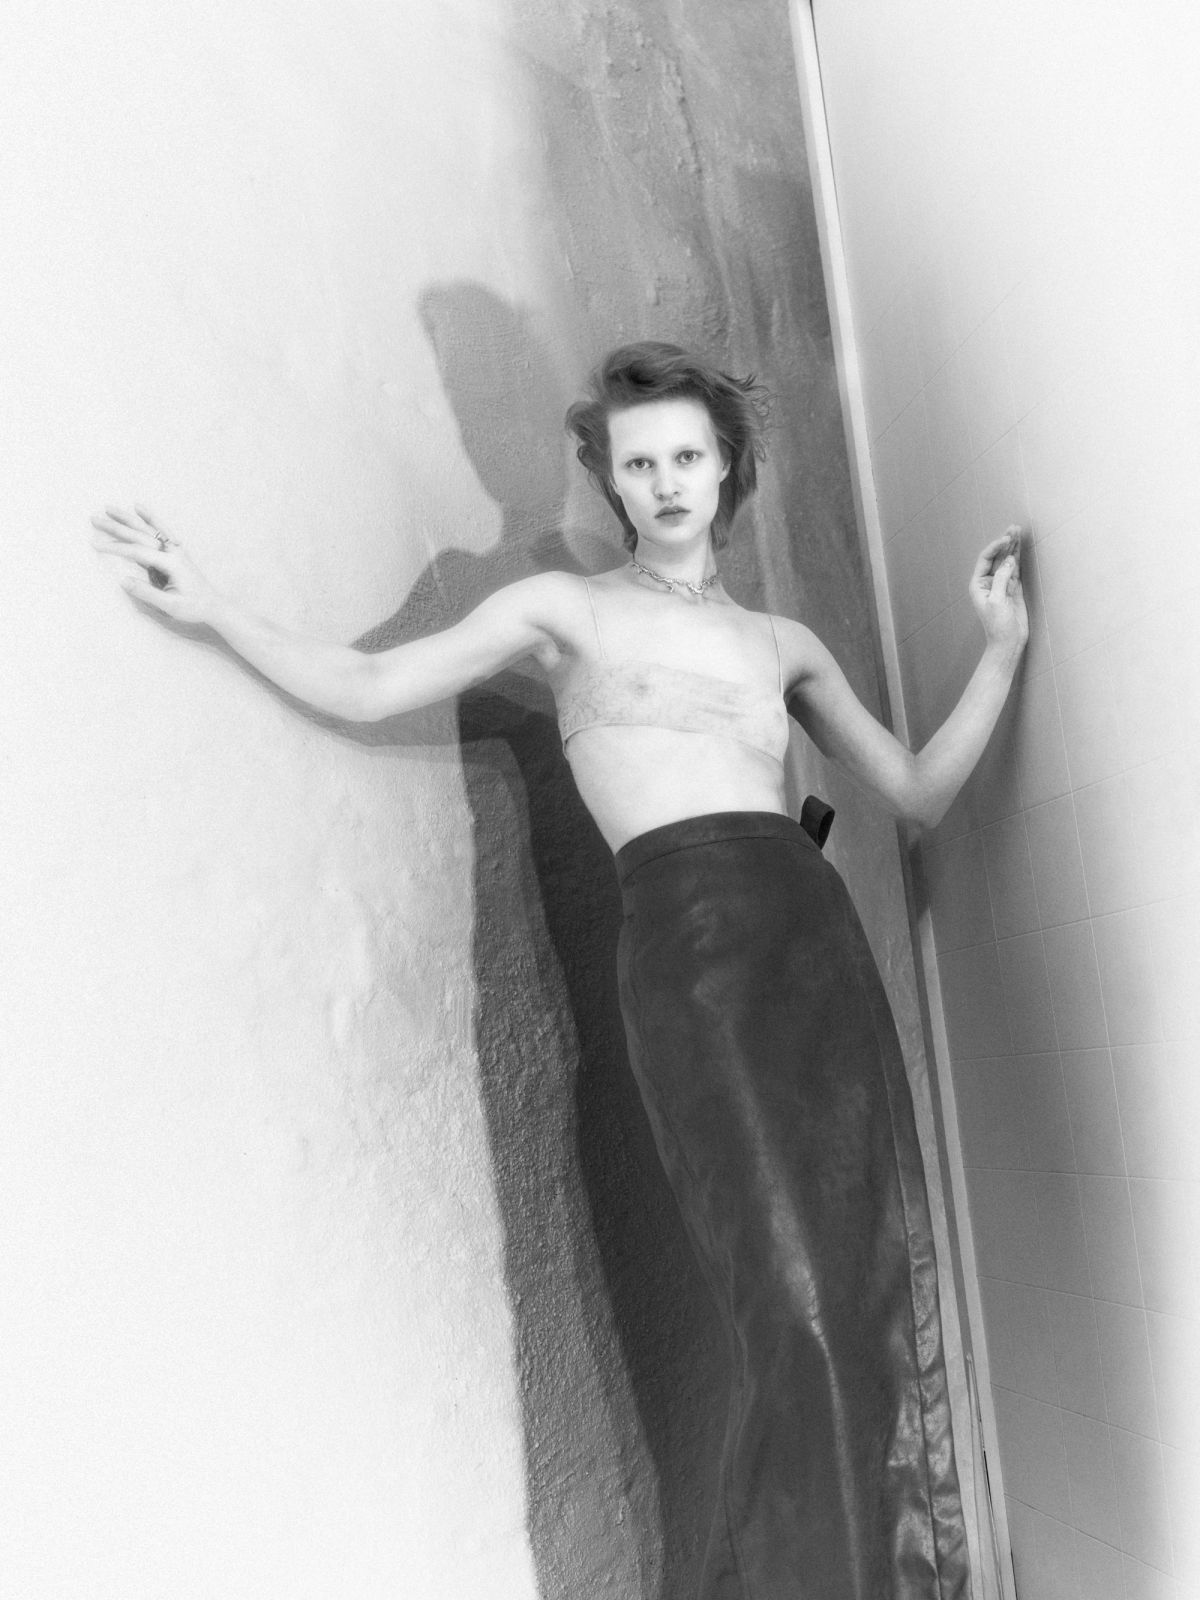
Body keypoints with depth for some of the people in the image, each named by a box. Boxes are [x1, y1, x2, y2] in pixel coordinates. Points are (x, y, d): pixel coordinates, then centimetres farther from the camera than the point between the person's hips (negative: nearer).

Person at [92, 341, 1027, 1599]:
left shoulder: (783, 640, 24)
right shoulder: (564, 606, 14)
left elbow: (919, 794, 22)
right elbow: (364, 689, 10)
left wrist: (1002, 646, 17)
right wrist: (210, 607, 4)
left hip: (822, 936, 5)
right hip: (689, 940, -5)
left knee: (878, 1284, 2)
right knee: (795, 1306, -13)